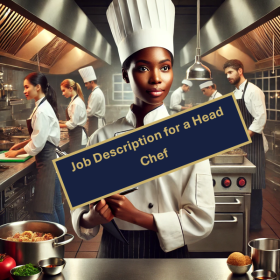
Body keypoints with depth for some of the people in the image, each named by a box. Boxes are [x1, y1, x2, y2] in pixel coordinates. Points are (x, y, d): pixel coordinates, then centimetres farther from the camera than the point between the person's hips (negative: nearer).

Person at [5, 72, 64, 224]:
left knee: (43, 209, -4)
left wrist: (17, 152, -6)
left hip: (46, 160, -10)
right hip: (50, 157, 10)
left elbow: (37, 143, -19)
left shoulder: (42, 111, -19)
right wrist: (21, 144, 12)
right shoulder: (43, 106, 11)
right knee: (54, 204, 17)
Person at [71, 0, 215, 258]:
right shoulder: (102, 138, -4)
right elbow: (80, 211, 3)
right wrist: (93, 217, -20)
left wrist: (135, 216, -20)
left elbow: (201, 221, -11)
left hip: (168, 255, -1)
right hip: (113, 253, 2)